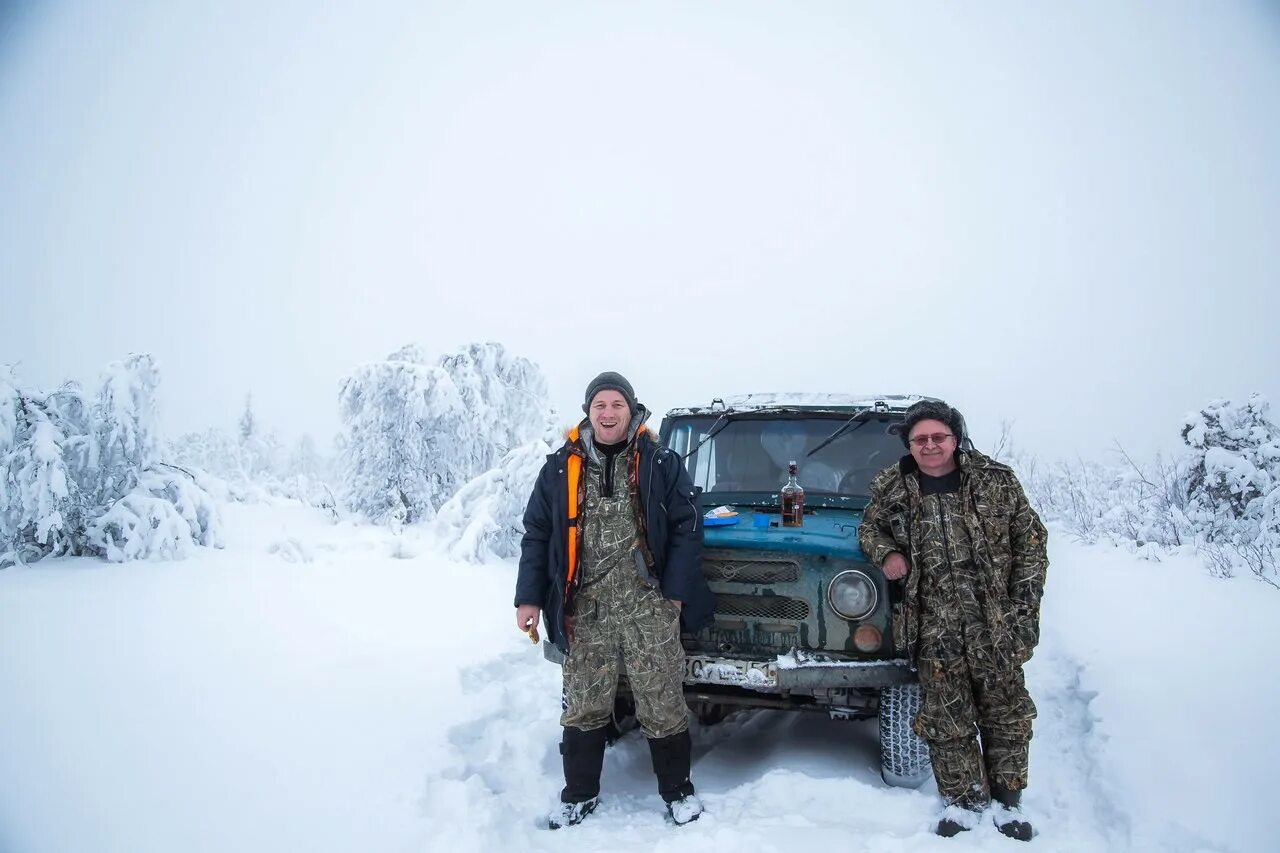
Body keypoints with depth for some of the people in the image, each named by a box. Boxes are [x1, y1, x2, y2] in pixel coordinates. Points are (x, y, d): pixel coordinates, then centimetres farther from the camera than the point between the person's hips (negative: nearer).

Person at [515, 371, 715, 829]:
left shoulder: (661, 464, 2)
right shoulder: (560, 468, 6)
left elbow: (687, 528, 1)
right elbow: (537, 534, 8)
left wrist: (676, 591, -6)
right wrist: (529, 597, 1)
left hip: (648, 607, -1)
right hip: (584, 609, 2)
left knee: (663, 705, 5)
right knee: (583, 706, 9)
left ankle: (678, 791, 22)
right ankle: (579, 794, 26)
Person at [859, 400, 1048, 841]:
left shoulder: (996, 481, -3)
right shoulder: (890, 489, 0)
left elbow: (1031, 540, 3)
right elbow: (870, 527, 18)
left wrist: (1025, 603, -3)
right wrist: (886, 553, -3)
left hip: (996, 622, 0)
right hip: (933, 625, 0)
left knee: (1006, 711, 9)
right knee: (945, 718, 5)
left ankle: (1008, 800, 25)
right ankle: (964, 800, 21)